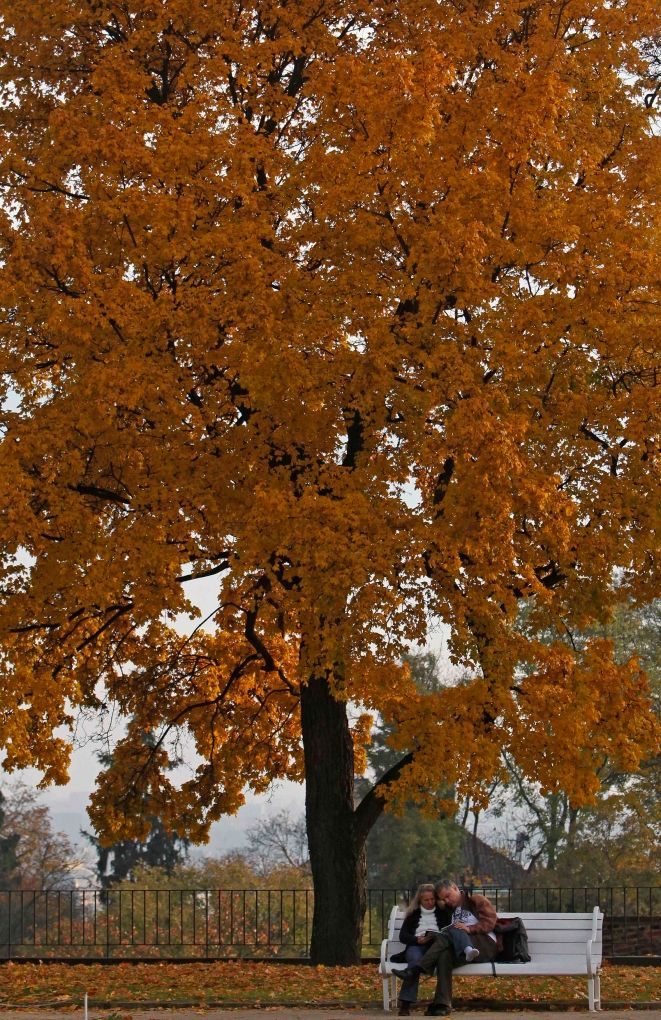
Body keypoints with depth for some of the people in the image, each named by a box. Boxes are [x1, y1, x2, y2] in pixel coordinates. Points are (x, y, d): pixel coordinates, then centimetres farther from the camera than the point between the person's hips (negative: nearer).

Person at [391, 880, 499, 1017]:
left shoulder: (475, 900, 11)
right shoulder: (451, 909, 27)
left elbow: (490, 921, -3)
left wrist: (470, 929, -17)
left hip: (486, 943, -4)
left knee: (449, 935, -30)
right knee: (444, 955, -31)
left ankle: (414, 970, -36)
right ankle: (442, 1005, -37)